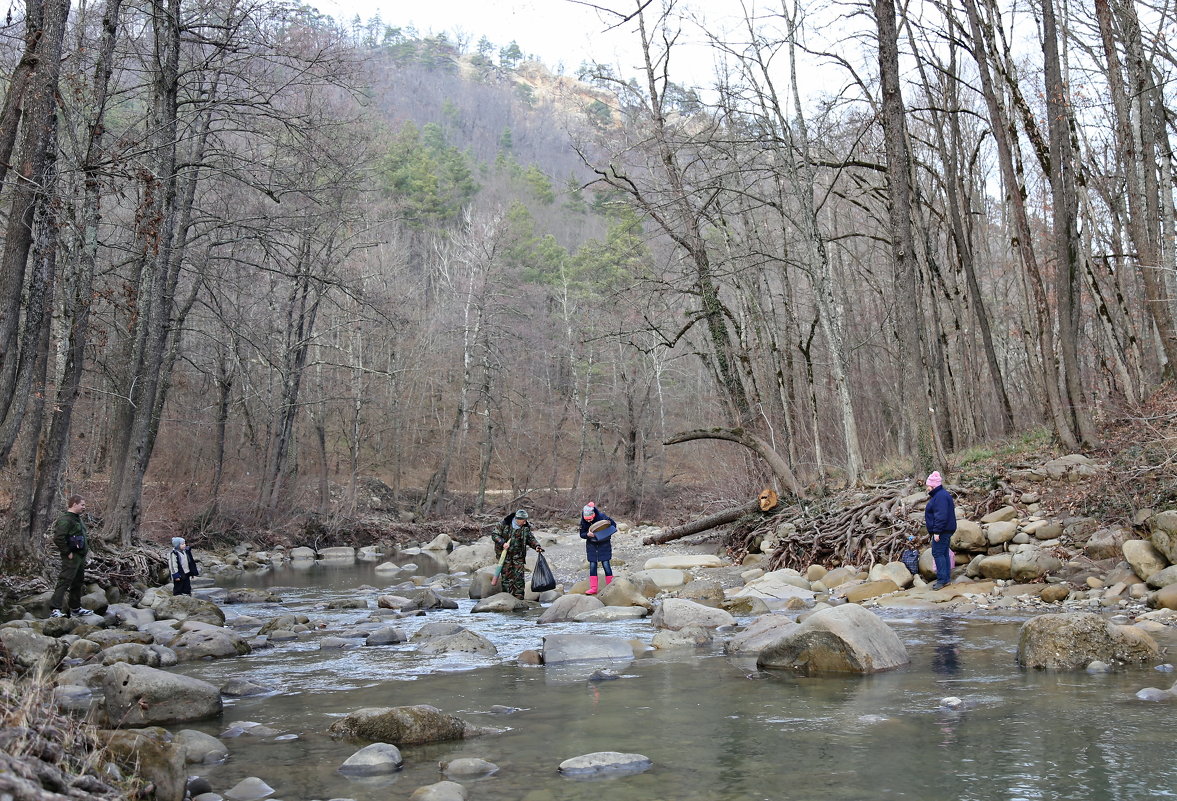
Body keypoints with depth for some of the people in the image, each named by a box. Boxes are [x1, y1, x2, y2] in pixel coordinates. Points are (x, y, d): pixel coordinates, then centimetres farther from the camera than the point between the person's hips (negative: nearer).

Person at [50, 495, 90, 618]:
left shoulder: (77, 518, 16)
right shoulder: (65, 519, -17)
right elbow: (58, 538, -25)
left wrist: (86, 548, 17)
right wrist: (67, 552, -20)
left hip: (80, 556, 10)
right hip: (71, 557, -10)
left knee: (78, 582, 16)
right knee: (64, 581, -13)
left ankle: (75, 608, 26)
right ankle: (56, 609, -16)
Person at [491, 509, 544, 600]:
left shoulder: (526, 527, 2)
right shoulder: (504, 524, -8)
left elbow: (531, 539, 12)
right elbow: (494, 535, -6)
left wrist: (536, 546, -6)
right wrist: (503, 543, -20)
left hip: (518, 556, 2)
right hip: (505, 554, -2)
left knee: (519, 576, -2)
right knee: (507, 575, -2)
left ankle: (519, 597, 4)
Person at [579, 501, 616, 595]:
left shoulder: (602, 516, -20)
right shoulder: (583, 521, -12)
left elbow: (614, 524, -6)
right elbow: (581, 534, -3)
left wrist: (607, 531, -24)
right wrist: (587, 534, -25)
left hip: (604, 544, -3)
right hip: (591, 544, 3)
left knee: (606, 564, -5)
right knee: (592, 565, 1)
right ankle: (593, 588, 6)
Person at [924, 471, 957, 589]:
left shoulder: (940, 497, -19)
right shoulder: (940, 494, 16)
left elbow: (941, 516, -25)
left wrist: (937, 532, -25)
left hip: (942, 531, -11)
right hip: (946, 530, 11)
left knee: (938, 553, -10)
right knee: (944, 553, 13)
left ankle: (942, 579, -11)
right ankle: (946, 578, 17)